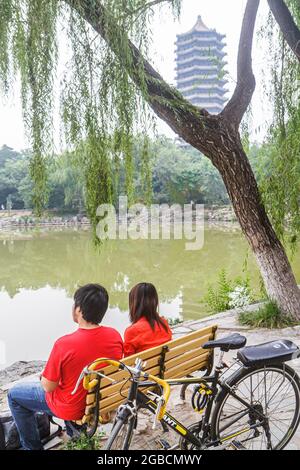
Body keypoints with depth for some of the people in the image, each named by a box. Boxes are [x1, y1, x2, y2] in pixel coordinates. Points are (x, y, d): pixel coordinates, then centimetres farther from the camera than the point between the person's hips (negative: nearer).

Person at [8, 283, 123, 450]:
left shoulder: (64, 344, -32)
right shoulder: (115, 336, -16)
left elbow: (48, 387, -20)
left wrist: (43, 377, 3)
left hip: (73, 409, -5)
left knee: (14, 394, 15)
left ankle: (32, 446, 25)